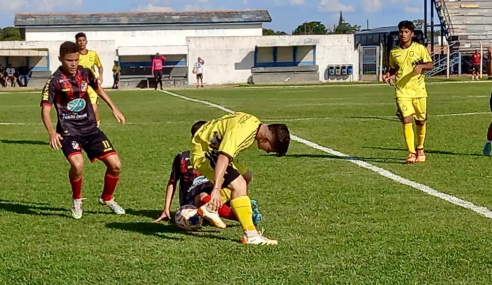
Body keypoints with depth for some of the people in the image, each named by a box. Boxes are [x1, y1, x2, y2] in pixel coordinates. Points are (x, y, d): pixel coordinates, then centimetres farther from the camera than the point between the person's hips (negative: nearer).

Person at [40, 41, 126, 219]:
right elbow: (45, 109, -15)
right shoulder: (55, 81, -12)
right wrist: (52, 133, -29)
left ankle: (107, 199, 25)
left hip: (90, 128, 5)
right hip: (69, 131, -5)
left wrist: (113, 108, 22)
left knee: (115, 164, -4)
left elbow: (97, 88, 25)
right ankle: (76, 200, 0)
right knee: (77, 164, -31)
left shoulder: (85, 74, 2)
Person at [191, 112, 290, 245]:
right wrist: (216, 189, -49)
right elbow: (223, 157, -41)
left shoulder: (255, 123, 0)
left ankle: (210, 208, 18)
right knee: (238, 185, -23)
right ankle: (250, 235, -21)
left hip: (214, 148, 10)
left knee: (246, 177, 20)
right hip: (203, 153, -10)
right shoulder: (242, 131, -31)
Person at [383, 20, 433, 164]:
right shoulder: (394, 52, 6)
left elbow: (430, 65, 0)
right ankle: (411, 153, -12)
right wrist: (389, 75, -2)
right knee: (406, 120, -14)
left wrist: (421, 66, -20)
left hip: (419, 90, 0)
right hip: (402, 90, 0)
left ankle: (420, 149, 31)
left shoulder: (420, 48, 0)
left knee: (421, 121, 9)